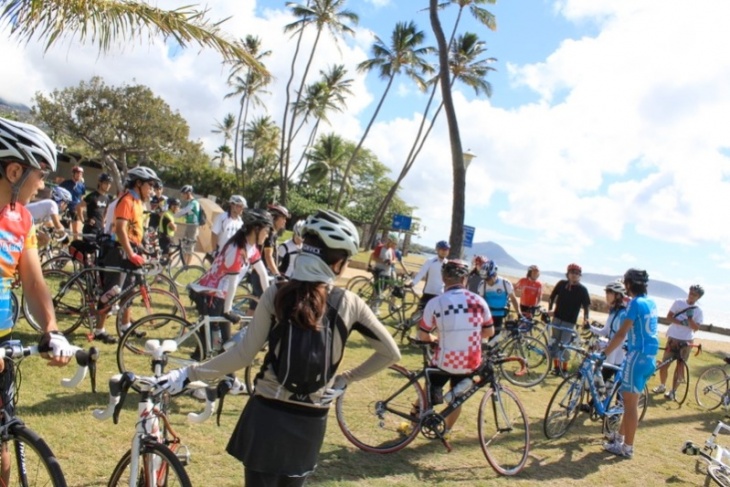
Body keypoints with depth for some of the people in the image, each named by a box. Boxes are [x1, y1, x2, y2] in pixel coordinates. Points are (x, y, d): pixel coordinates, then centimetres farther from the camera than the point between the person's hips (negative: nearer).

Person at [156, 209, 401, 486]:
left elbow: (244, 355, -11)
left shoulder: (276, 294, -10)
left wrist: (189, 374, -2)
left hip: (268, 414, -1)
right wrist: (347, 379, 11)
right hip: (311, 422, 2)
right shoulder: (350, 304, -7)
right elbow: (391, 353, 1)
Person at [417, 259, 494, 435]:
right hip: (471, 363, 2)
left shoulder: (435, 303, -11)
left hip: (445, 362, -2)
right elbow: (489, 332, 6)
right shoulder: (478, 301, -5)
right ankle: (445, 431, 41)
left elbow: (423, 336, -3)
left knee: (430, 394, 24)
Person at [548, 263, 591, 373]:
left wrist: (585, 317, -18)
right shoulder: (561, 284, 0)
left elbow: (586, 304, -5)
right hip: (557, 317, 3)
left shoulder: (582, 289, -5)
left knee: (564, 344, -4)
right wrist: (550, 309, -1)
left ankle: (564, 368, 11)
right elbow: (552, 296, 8)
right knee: (555, 342, 7)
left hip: (570, 321, -3)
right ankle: (556, 366, 19)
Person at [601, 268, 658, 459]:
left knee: (630, 403, 0)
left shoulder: (636, 303, -16)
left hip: (638, 355, -9)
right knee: (630, 399, 20)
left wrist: (604, 354, -19)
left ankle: (627, 448, 8)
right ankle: (620, 436, 32)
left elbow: (621, 334, -21)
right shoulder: (651, 302, 10)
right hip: (650, 356, 9)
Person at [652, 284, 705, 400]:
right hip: (673, 338, 1)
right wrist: (681, 322, -20)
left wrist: (689, 317, -21)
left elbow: (696, 328, -7)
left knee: (680, 367, 2)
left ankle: (673, 390, 13)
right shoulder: (678, 303, -2)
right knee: (664, 364, 3)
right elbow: (669, 317, -6)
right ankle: (662, 386, 23)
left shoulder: (698, 311, -2)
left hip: (686, 342, -1)